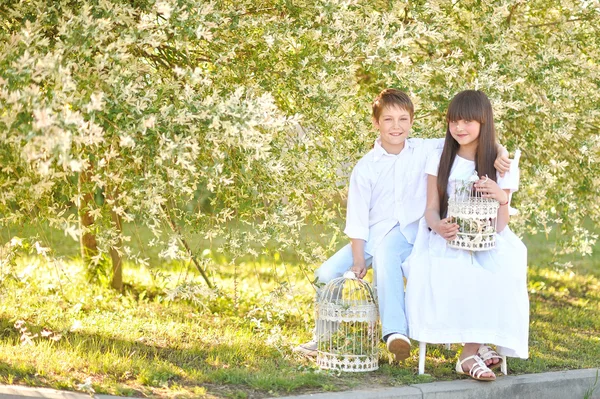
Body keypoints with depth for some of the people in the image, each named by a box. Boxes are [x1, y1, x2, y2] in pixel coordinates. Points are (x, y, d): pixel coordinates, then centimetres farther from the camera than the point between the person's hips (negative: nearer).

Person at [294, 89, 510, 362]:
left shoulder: (425, 151, -1)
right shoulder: (365, 168, -1)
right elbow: (357, 217, -3)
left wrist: (496, 154, -26)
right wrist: (358, 259, -10)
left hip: (409, 233, -2)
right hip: (374, 234, 2)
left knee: (385, 254, -37)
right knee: (327, 274, -13)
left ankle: (395, 332, -40)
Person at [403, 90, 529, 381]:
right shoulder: (439, 160, 8)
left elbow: (499, 225, 1)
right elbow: (431, 209, 4)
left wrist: (502, 199, -21)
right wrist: (438, 226, -20)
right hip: (446, 241, 1)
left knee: (499, 274, -35)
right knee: (430, 271, -35)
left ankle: (470, 354, -26)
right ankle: (478, 345, -26)